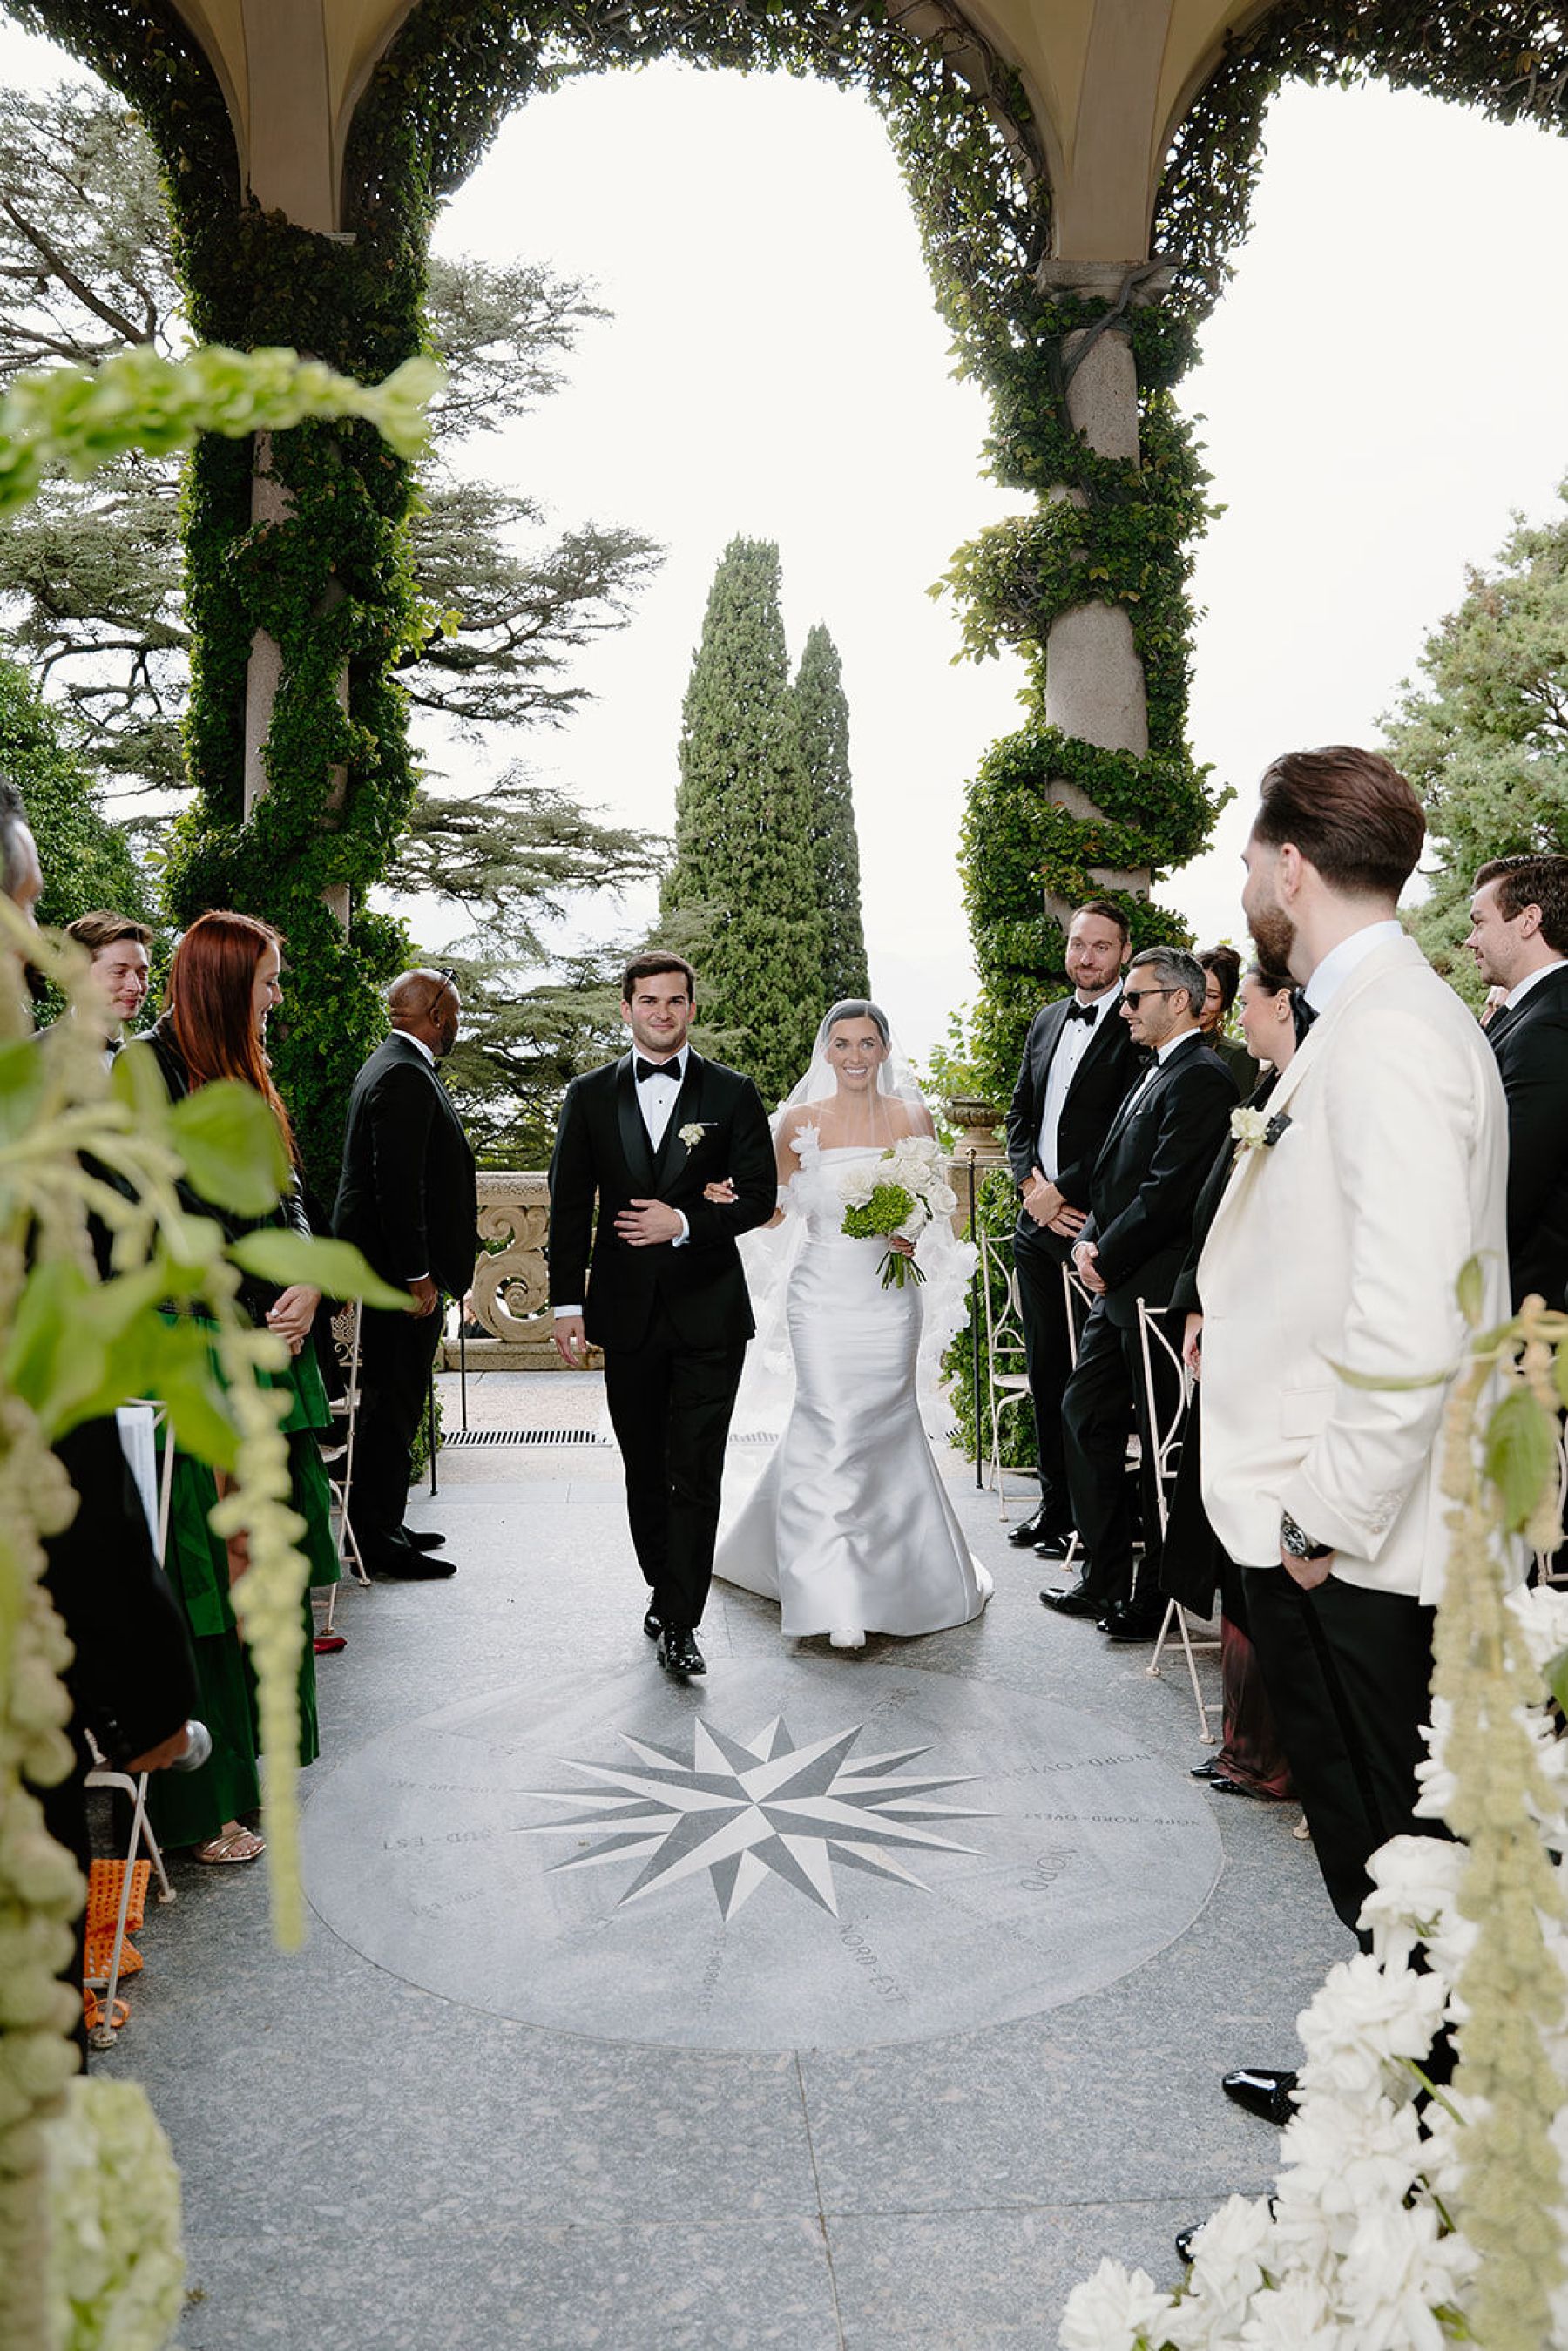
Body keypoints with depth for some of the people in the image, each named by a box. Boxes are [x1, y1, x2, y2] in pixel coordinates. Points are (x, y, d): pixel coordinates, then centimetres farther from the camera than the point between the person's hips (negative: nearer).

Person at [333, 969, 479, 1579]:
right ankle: (379, 1543, 7)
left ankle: (380, 1526, 27)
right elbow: (398, 1185, -24)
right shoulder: (405, 1076, -18)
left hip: (387, 1268, 11)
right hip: (397, 1271, -11)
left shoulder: (395, 1067, 16)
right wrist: (417, 1275, -21)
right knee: (391, 1407, -2)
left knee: (392, 1402, 17)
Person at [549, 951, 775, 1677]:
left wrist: (684, 1223, -14)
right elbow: (569, 1206, 5)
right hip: (626, 1312, 2)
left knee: (696, 1474, -4)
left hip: (709, 1314, -2)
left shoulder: (733, 1094, 2)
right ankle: (665, 1593, 30)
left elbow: (759, 1196, 0)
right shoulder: (590, 1095, 6)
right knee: (644, 1473, 13)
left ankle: (679, 1623, 4)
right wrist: (567, 1303, -1)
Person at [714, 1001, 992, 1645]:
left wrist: (918, 1237, -13)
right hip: (823, 1293, -2)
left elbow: (934, 1207, 8)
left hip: (890, 1295, 2)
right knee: (832, 1428, -9)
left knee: (884, 1423, 9)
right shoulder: (800, 1121, 1)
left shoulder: (913, 1118, 3)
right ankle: (838, 1601, -5)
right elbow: (776, 1207, 6)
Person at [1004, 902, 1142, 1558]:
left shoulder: (1136, 1027, -9)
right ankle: (1054, 1500, 27)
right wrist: (1031, 1182, -1)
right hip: (1039, 1226, 7)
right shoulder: (1046, 1020, 14)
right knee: (1045, 1374, 14)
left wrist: (1063, 1192, -14)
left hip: (1093, 1228, -7)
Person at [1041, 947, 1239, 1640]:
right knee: (1084, 1414, 14)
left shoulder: (1201, 1077, -14)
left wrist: (1107, 1258, -13)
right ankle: (1105, 1577, 25)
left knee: (1162, 1445, 1)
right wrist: (1088, 1239, 1)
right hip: (1119, 1289, 10)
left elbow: (1169, 1192, -21)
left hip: (1159, 1290, -10)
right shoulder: (1156, 1074, 18)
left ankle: (1159, 1595, 15)